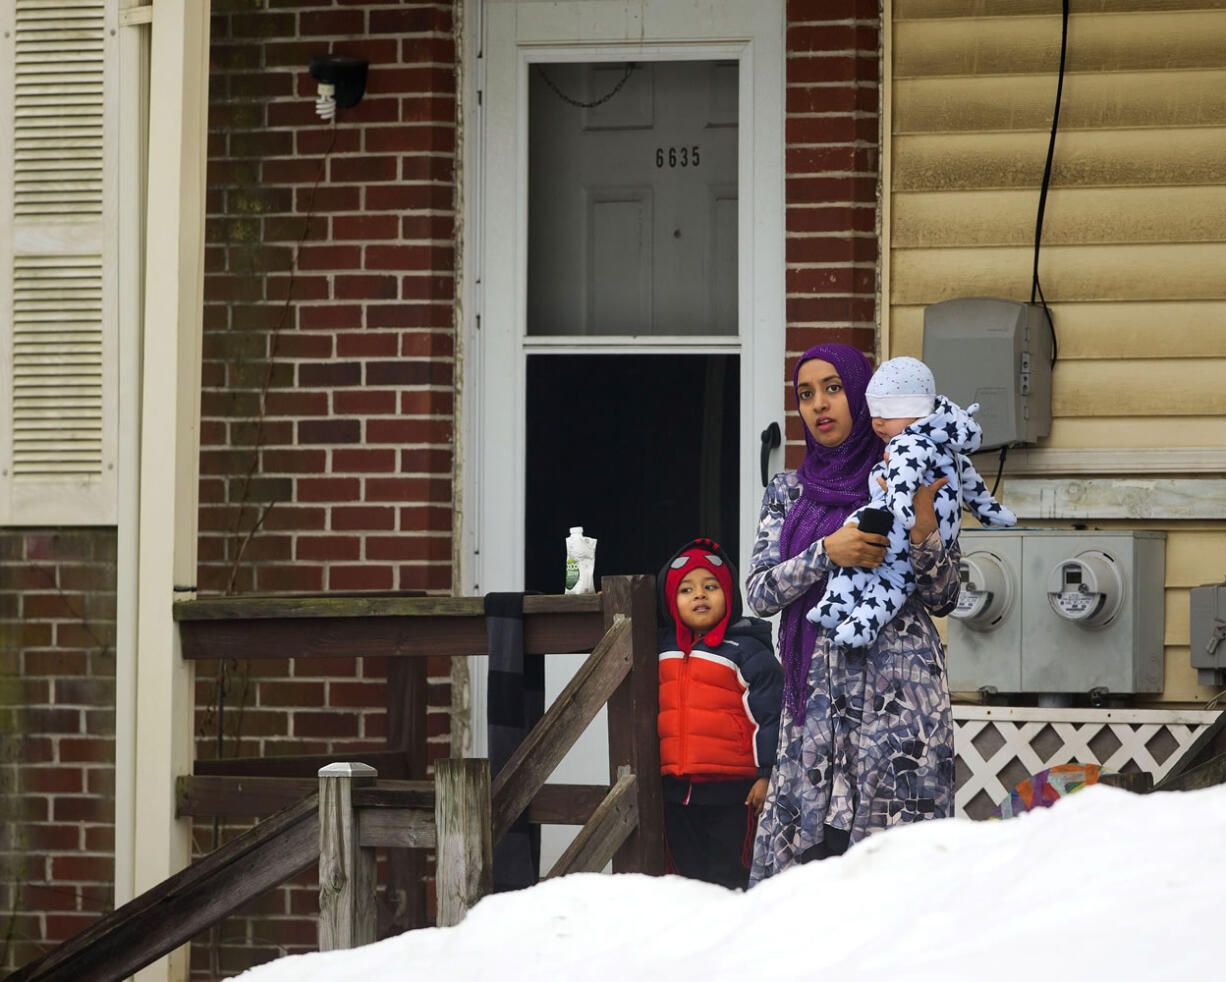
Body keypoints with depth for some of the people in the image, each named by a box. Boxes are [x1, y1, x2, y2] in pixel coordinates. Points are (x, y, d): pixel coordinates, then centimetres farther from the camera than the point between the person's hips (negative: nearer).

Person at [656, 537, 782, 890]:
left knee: (728, 876, -2)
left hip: (731, 793, -5)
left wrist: (766, 775, -9)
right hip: (674, 790, 6)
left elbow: (769, 713, -7)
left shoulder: (747, 650, -5)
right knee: (686, 873, 10)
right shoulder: (662, 649, 11)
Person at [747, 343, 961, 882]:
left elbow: (943, 598, 3)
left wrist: (922, 530, -16)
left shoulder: (908, 483, 5)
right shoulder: (788, 493, 14)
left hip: (897, 692, -3)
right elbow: (758, 592, 3)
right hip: (815, 694, 3)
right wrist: (826, 553, -12)